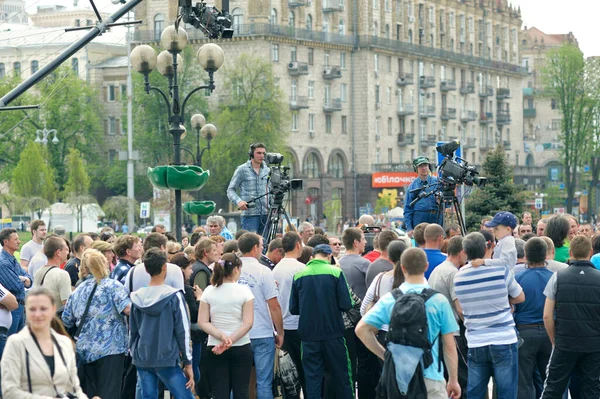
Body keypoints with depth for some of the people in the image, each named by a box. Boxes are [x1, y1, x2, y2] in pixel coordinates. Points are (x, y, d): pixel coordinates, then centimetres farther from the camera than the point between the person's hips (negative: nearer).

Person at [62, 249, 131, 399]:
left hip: (84, 351, 5)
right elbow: (127, 308, -18)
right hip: (110, 348, -5)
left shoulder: (77, 291, 12)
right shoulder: (112, 286, -4)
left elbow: (66, 322, 18)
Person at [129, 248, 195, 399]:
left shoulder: (136, 297, 2)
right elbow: (183, 331, -7)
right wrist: (188, 363, -1)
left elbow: (132, 331, 9)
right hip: (167, 360, -4)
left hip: (142, 360, 4)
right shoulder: (174, 297, -9)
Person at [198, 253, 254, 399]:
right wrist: (230, 341, -15)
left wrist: (221, 336, -13)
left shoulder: (209, 291, 1)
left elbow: (202, 322, -4)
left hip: (215, 348, 2)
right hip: (241, 348, -2)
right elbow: (248, 323, -13)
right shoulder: (244, 291, -8)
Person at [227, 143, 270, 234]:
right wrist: (238, 201, -17)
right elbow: (230, 190, 2)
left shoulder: (267, 170, 14)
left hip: (266, 214, 4)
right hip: (249, 214, -4)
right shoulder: (242, 170, 1)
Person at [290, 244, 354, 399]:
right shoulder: (335, 272, -7)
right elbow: (346, 304, -10)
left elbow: (293, 309, 3)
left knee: (312, 377, 7)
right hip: (333, 334, -2)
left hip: (308, 335, 2)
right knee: (342, 376, 9)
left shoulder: (299, 275, 1)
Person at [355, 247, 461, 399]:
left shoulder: (389, 299, 0)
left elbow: (361, 330, -4)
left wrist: (385, 355, 4)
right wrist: (453, 380, 6)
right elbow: (449, 346, -2)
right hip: (430, 378, -3)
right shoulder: (439, 301, -5)